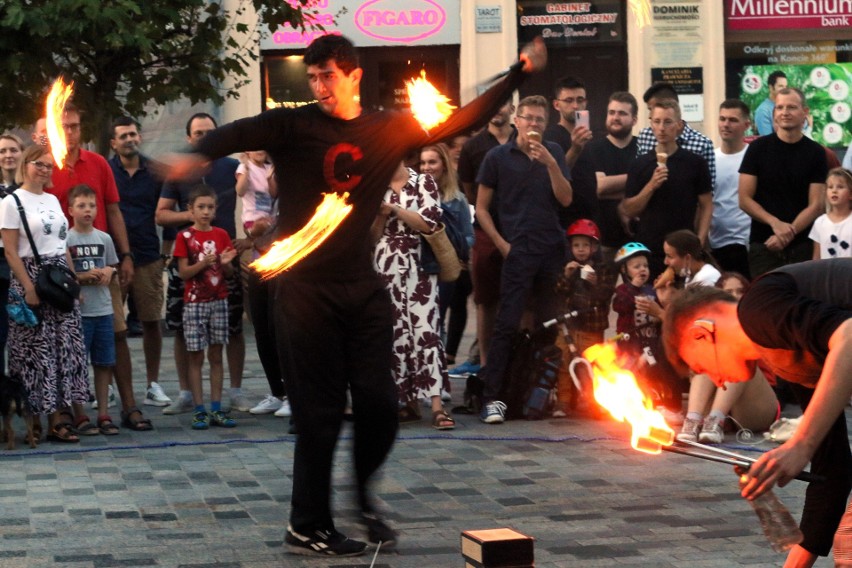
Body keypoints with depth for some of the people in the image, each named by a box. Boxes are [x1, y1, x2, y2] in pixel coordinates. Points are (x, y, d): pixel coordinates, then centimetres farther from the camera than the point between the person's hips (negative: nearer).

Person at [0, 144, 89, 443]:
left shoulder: (53, 200, 14)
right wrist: (29, 287, -16)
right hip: (32, 276, -6)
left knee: (67, 346, 2)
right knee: (40, 349, -4)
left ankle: (61, 413, 5)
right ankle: (54, 420, -1)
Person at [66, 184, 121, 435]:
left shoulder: (104, 238, 8)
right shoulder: (65, 239, -5)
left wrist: (108, 272, -4)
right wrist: (84, 277, -17)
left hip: (103, 309, 5)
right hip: (77, 310, -5)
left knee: (104, 363, 9)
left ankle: (103, 414, 17)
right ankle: (79, 416, 6)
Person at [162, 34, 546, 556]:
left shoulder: (390, 130, 7)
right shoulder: (294, 126, -3)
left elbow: (463, 120, 15)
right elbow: (239, 134, -20)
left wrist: (520, 72, 15)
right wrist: (200, 156, -41)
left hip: (363, 287, 4)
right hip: (306, 289, -3)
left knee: (379, 404, 3)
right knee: (320, 414, 0)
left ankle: (364, 497, 29)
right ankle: (308, 528, 13)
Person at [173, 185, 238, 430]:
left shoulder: (221, 235, 7)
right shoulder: (185, 236, -2)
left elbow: (228, 273, 8)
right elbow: (183, 272, -7)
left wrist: (225, 263, -13)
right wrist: (204, 263, -21)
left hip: (218, 300, 3)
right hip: (194, 302, -3)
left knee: (216, 355, 5)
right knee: (195, 356, -1)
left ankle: (216, 409, 8)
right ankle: (199, 410, 2)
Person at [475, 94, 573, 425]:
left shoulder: (553, 153, 10)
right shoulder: (498, 157, 2)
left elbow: (565, 199, 0)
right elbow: (481, 208, 5)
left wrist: (550, 163, -12)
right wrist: (502, 244, -4)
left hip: (552, 249, 3)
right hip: (517, 251, -3)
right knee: (507, 325, -9)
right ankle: (491, 398, -9)